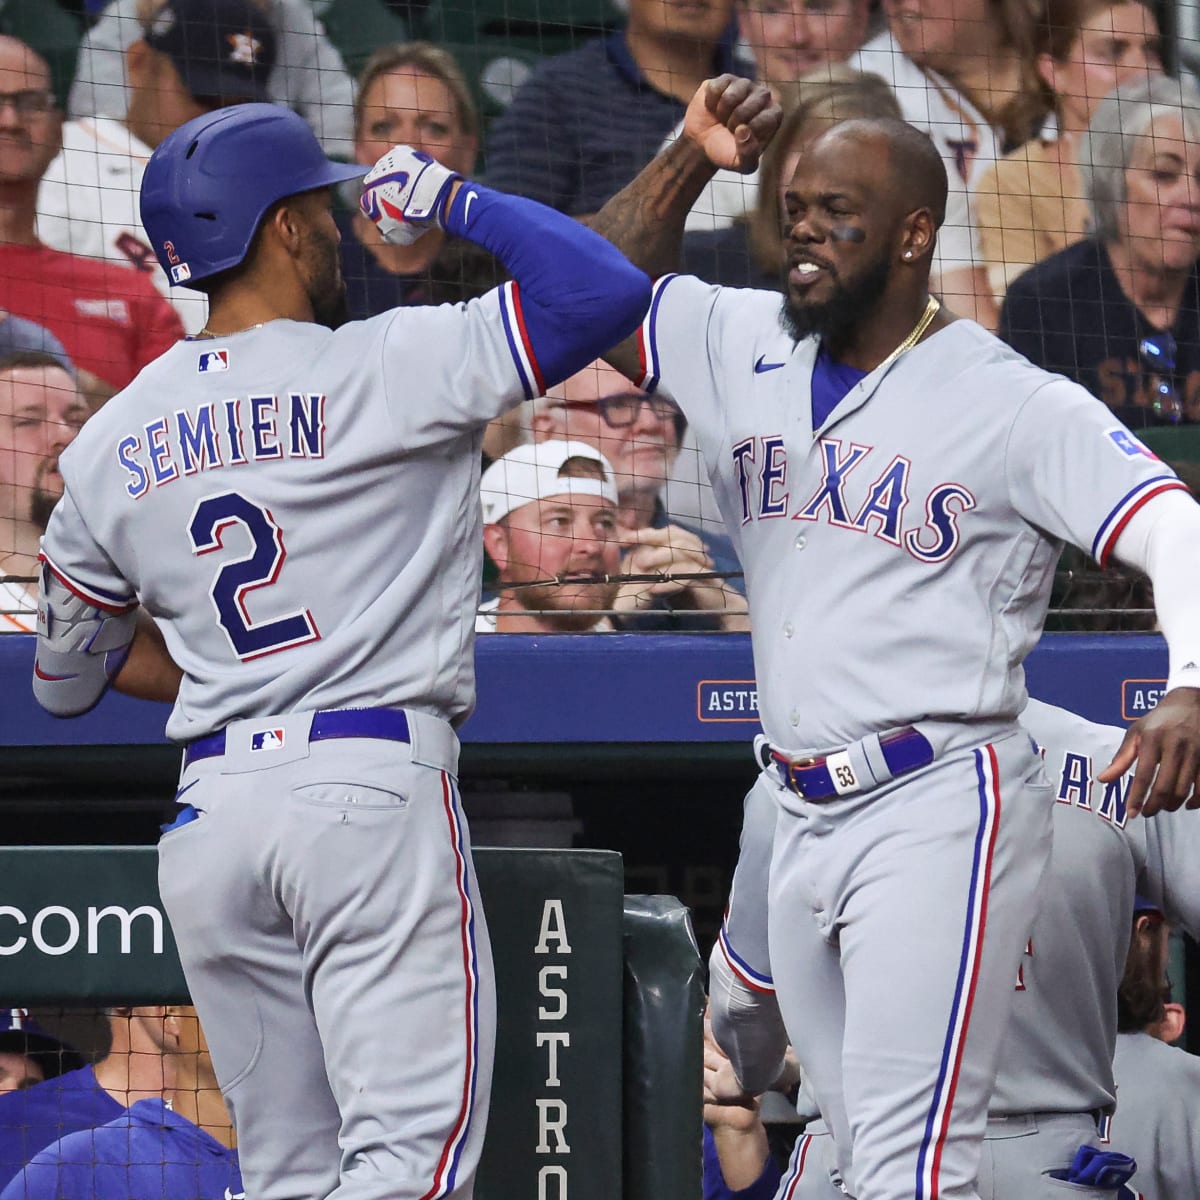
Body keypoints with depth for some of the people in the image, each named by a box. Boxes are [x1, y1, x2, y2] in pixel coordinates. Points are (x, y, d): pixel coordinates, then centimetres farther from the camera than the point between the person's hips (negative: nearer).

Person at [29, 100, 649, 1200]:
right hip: (375, 789, -6)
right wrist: (454, 200, 3)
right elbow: (602, 290, -11)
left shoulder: (111, 445, 12)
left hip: (208, 813, 6)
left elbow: (67, 676, 22)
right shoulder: (383, 368, -6)